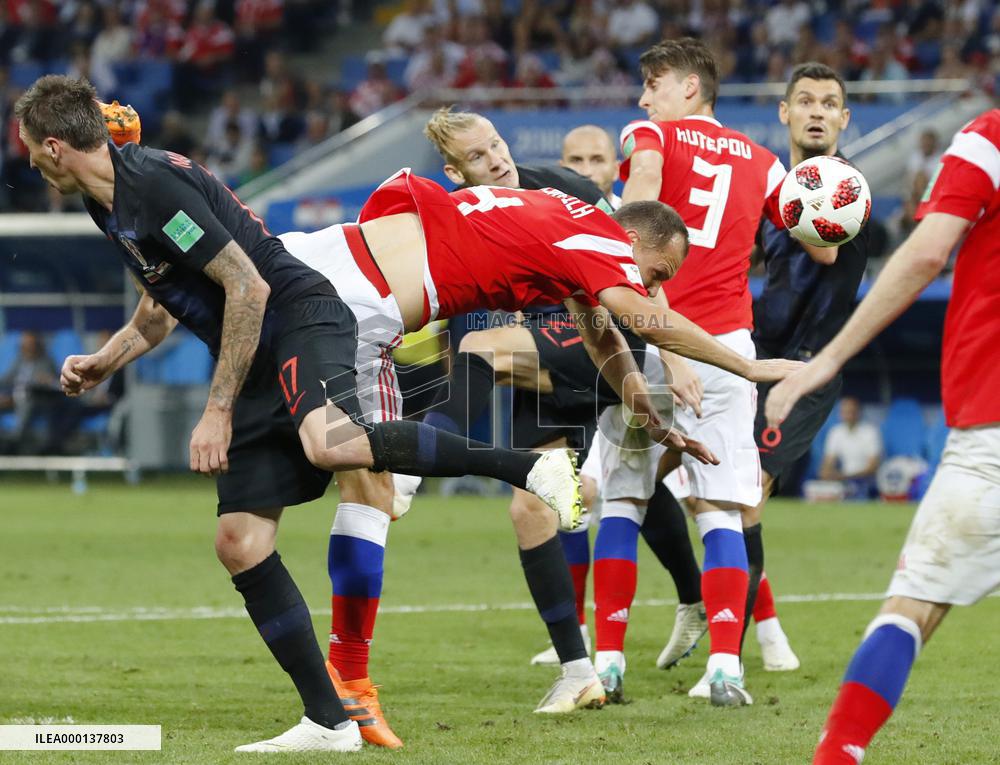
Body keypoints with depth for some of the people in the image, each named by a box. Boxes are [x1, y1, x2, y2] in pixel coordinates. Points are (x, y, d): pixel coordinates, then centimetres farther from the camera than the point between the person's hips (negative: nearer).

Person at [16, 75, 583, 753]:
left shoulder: (155, 183, -16)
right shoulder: (112, 202, 16)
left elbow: (248, 289, -19)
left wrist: (218, 410, -17)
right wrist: (102, 363, 25)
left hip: (302, 319, -10)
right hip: (260, 370, 10)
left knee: (330, 444, -40)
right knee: (239, 542, 0)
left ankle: (531, 467, -31)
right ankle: (329, 722, 1)